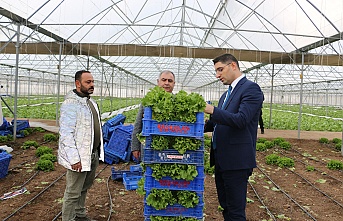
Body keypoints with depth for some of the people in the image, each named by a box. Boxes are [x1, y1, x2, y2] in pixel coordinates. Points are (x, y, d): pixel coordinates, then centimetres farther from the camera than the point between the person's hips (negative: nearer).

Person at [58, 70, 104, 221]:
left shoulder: (91, 102, 12)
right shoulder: (70, 104, -17)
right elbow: (66, 134, -21)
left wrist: (99, 150, 16)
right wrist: (74, 159, -24)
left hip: (93, 154, 9)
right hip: (79, 157, -9)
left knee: (84, 188, 22)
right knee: (73, 193, 3)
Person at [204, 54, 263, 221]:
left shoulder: (250, 88, -10)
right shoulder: (226, 95, 18)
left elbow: (241, 120, -22)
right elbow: (215, 123, 20)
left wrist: (212, 110, -22)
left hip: (236, 161, -9)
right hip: (221, 160, 9)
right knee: (225, 207, 18)